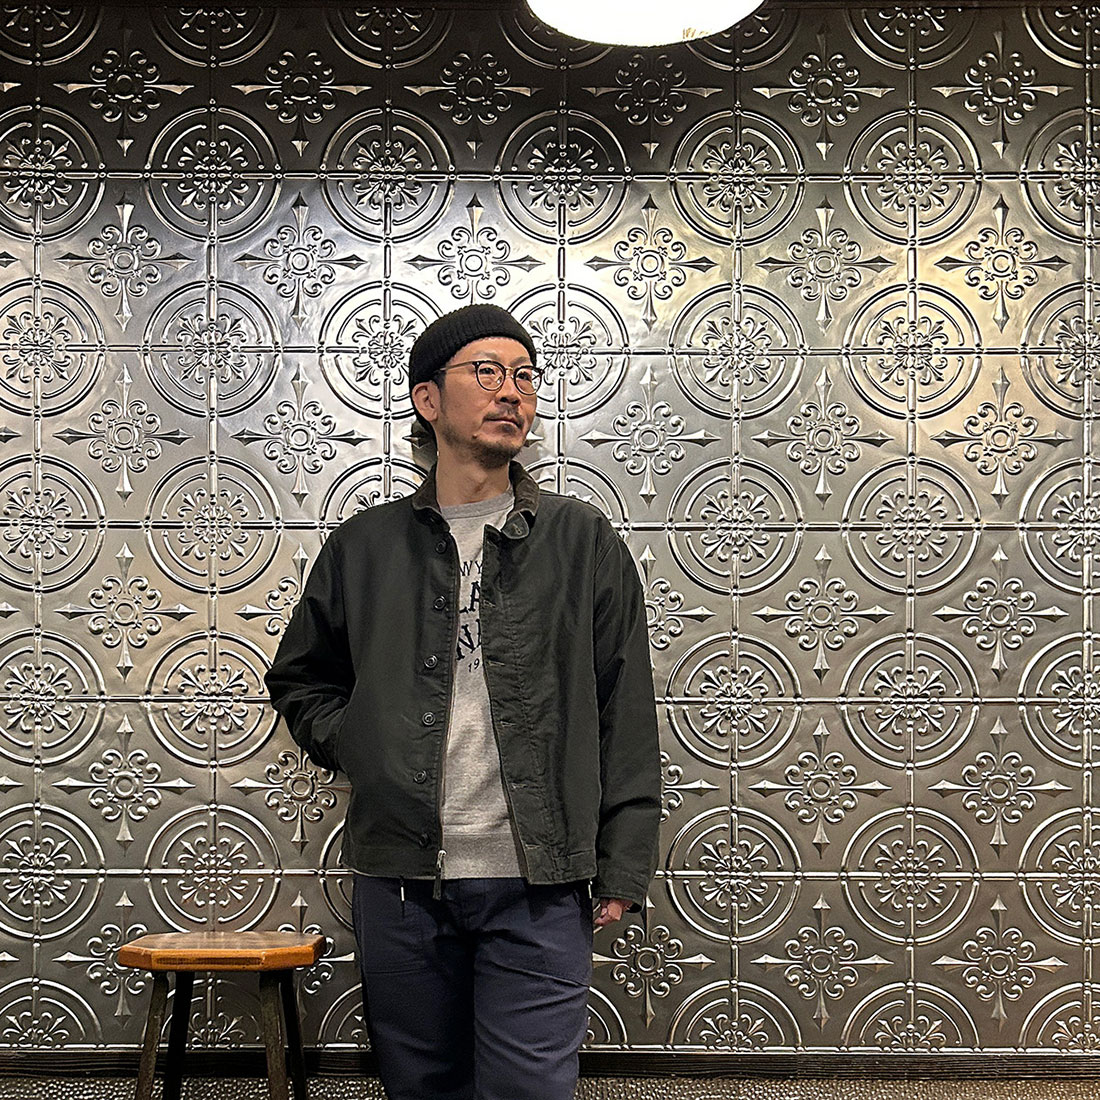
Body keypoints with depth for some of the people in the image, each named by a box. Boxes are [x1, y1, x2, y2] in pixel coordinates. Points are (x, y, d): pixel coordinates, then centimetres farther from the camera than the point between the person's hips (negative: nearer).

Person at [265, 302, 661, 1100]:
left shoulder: (585, 543, 4)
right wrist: (356, 747, 2)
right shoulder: (368, 546, 8)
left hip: (540, 890, -2)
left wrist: (624, 867, -3)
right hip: (400, 883, 2)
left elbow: (626, 717, 2)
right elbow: (301, 679, 21)